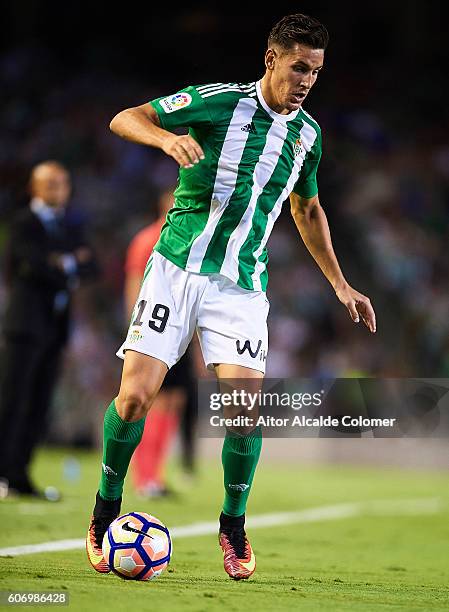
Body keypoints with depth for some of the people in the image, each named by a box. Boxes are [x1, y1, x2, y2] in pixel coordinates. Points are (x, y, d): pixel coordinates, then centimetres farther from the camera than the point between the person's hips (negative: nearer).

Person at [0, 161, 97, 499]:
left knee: (38, 407, 5)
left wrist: (66, 264, -10)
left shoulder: (71, 227, 19)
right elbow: (35, 264, -16)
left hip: (56, 328, 7)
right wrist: (71, 269, -3)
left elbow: (89, 265, 8)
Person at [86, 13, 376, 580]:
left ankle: (233, 526, 11)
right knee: (136, 394, -12)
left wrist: (340, 284, 26)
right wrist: (166, 137, -27)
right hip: (176, 268, -3)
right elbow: (123, 119, -6)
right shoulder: (218, 101, -6)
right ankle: (105, 511, 12)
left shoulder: (308, 133, 10)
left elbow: (307, 209, 27)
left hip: (240, 285, 3)